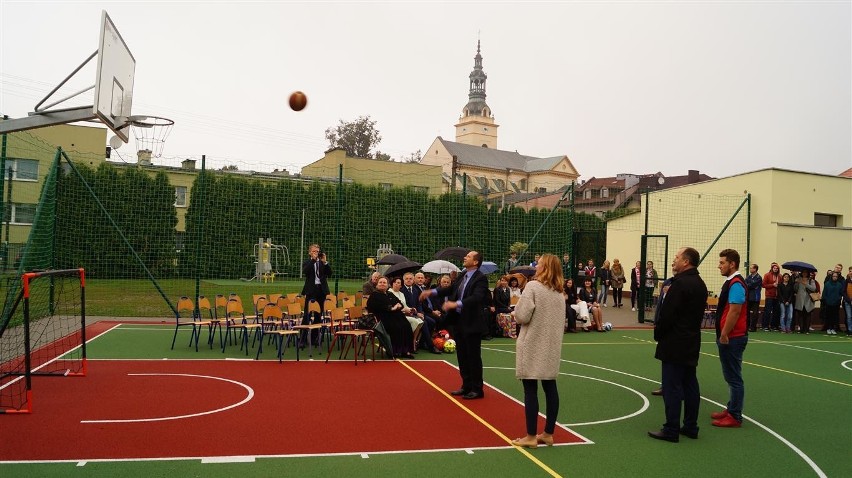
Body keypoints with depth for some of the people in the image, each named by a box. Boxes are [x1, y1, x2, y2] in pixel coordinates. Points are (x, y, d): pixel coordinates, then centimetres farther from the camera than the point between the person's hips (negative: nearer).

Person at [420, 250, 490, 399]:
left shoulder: (480, 278, -15)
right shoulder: (462, 276, 9)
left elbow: (477, 297, -28)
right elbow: (451, 289, 17)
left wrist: (456, 304, -37)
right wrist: (431, 292, 7)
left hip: (472, 323, -8)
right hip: (459, 321, 8)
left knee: (474, 357, 1)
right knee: (462, 356, 16)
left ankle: (477, 389, 12)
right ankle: (466, 386, 28)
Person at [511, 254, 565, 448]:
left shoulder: (533, 286, -12)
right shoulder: (559, 293, 9)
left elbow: (521, 316, -16)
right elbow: (561, 321, 16)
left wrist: (517, 308, 4)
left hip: (532, 347, -7)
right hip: (551, 347, 7)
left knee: (530, 390, 0)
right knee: (550, 388, 11)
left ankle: (531, 436, 6)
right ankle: (548, 434, 19)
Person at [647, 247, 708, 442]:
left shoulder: (680, 283, -19)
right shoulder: (700, 284, 10)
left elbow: (667, 314, -20)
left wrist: (658, 334, -5)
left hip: (675, 344, -9)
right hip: (692, 343, 9)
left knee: (672, 387, -3)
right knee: (690, 385, 14)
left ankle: (671, 430, 2)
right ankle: (690, 427, 22)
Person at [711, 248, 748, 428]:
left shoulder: (736, 284, -18)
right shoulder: (730, 282, 13)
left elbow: (734, 312, -23)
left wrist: (724, 335, -19)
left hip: (732, 338, -10)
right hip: (729, 337, 10)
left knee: (734, 378, -2)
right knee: (731, 376, 17)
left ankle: (735, 417, 6)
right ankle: (731, 409, 27)